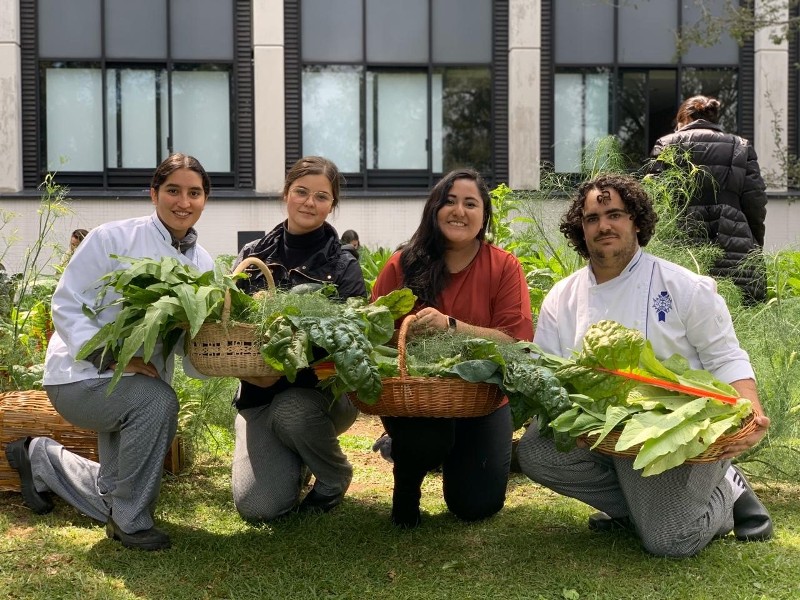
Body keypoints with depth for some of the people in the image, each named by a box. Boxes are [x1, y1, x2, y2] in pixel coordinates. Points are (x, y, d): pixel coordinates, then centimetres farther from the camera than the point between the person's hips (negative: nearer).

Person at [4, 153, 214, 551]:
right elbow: (66, 306, -15)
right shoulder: (113, 238, -15)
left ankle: (41, 458, 43)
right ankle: (131, 520, -15)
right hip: (80, 375, -6)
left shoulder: (203, 263, 0)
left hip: (142, 381, 6)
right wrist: (111, 357, -28)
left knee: (112, 499, 13)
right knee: (156, 399, -36)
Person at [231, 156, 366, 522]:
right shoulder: (253, 256, 4)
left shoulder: (343, 266, -5)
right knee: (257, 507, -15)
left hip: (323, 391, -2)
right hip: (259, 396, 2)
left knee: (291, 410, -37)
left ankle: (336, 477, -2)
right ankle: (296, 463, 23)